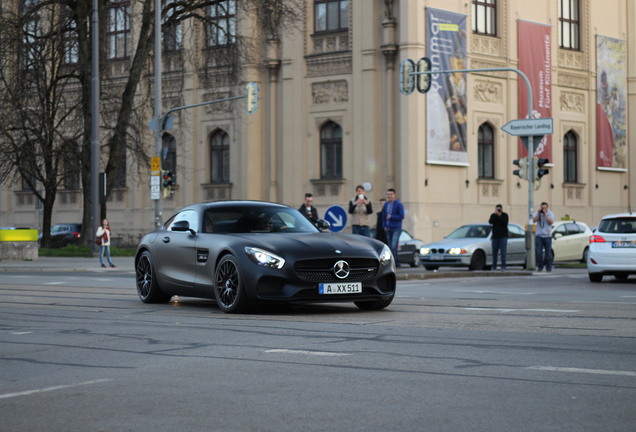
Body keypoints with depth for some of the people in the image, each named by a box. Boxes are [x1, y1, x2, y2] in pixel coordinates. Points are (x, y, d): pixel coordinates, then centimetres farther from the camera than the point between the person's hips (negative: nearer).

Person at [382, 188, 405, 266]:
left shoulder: (399, 205, -6)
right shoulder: (386, 205, 10)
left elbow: (401, 216, -10)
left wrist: (391, 217, -13)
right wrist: (384, 226, 8)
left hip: (396, 229, -6)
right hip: (388, 229, 6)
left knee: (393, 246, -18)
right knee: (390, 247, 5)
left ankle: (395, 262, -17)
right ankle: (396, 263, 12)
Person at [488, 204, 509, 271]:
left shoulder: (505, 215, 4)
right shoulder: (493, 215, 8)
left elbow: (505, 223, -12)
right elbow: (490, 222, -10)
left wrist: (500, 216, -15)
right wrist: (495, 214, -15)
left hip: (503, 236, -2)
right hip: (495, 236, 2)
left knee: (503, 252, -10)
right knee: (494, 252, 4)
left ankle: (503, 267, -11)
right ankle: (494, 267, 10)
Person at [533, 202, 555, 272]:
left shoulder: (550, 213, 2)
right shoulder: (537, 213, 8)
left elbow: (551, 222, -14)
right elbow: (534, 220, -7)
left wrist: (545, 214, -16)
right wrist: (539, 214, -13)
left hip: (547, 235, -1)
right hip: (539, 235, 1)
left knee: (548, 252, 0)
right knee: (539, 252, -6)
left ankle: (548, 267, 7)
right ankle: (540, 267, 1)